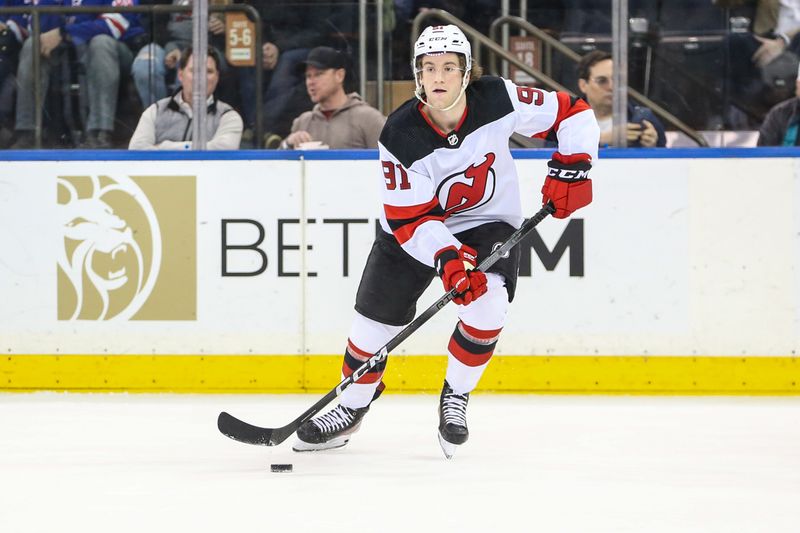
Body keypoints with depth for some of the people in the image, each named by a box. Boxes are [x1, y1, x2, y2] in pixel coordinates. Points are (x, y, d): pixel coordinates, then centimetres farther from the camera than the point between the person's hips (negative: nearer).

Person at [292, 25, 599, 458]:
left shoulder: (499, 100, -23)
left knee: (487, 304, -26)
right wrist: (447, 258, -38)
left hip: (488, 223, 0)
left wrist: (570, 169, -19)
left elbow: (573, 114, -10)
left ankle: (455, 398, -3)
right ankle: (350, 409, 26)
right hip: (414, 230, 0)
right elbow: (409, 219, -24)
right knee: (376, 319, 0)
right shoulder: (400, 136, -26)